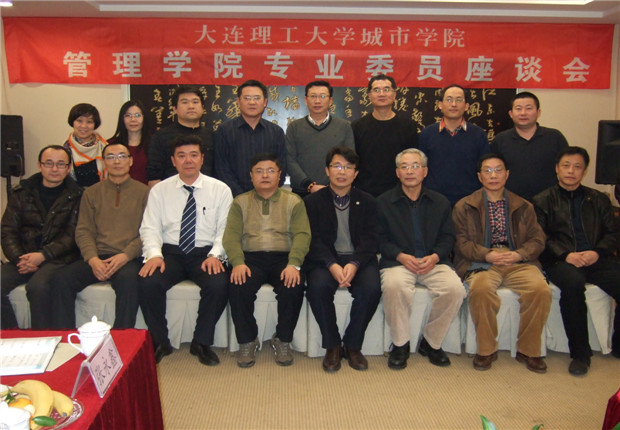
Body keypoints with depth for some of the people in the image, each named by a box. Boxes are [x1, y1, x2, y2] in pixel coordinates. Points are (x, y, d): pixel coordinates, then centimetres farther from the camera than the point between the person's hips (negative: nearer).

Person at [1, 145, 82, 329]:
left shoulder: (76, 196, 4)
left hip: (58, 259, -4)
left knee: (38, 286, -33)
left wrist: (43, 255, -16)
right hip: (24, 257, 4)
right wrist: (19, 258, -8)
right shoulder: (21, 193, 15)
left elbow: (72, 236, -3)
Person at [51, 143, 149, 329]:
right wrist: (93, 259, -9)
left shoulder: (143, 192, 10)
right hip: (97, 258, 3)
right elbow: (83, 231, 10)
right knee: (61, 279, -23)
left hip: (128, 259, -3)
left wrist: (126, 255, -14)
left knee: (129, 279, -36)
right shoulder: (91, 193, 19)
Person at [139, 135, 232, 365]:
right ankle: (160, 342, -3)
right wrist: (154, 254, -15)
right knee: (148, 283, -28)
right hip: (170, 252, 1)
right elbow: (150, 228, 4)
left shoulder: (220, 189, 5)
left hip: (205, 254, -1)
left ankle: (202, 342, -6)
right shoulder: (159, 190, 10)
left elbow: (226, 230, 1)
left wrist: (215, 255, -17)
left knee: (219, 285, -31)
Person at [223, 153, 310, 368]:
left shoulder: (294, 201, 13)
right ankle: (247, 342, -7)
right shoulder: (240, 202, 16)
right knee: (239, 286, -30)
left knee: (294, 286, -30)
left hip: (283, 257, 0)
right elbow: (231, 236, 3)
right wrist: (238, 263, -17)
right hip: (251, 257, 1)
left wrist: (293, 264, -19)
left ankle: (283, 340, -6)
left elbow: (302, 235, 0)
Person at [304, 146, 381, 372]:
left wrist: (354, 264, -19)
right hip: (324, 260, -1)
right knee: (318, 286, -31)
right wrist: (332, 265, -21)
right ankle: (332, 346, -10)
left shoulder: (367, 202, 12)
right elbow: (314, 241, -2)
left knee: (371, 288, -29)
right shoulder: (312, 201, 9)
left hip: (359, 259, 1)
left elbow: (370, 241, 1)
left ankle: (353, 345, -6)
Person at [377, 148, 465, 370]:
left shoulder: (440, 202, 15)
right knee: (394, 286, -36)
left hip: (433, 262, 2)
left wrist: (435, 256, -9)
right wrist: (401, 256, -14)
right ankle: (400, 344, -12)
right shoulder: (383, 202, 8)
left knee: (455, 288, -26)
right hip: (397, 261, -2)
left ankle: (431, 343, -2)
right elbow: (380, 239, 2)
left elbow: (448, 237, 11)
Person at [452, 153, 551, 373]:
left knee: (541, 290, -27)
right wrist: (487, 255, -14)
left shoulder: (523, 206, 20)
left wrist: (519, 254, -10)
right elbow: (461, 241, 2)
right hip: (481, 262, -2)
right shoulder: (464, 206, 12)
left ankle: (528, 349, -5)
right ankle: (486, 349, -14)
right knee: (481, 289, -35)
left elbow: (537, 239, 11)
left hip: (518, 261, 2)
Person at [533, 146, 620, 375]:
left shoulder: (599, 200, 23)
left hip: (597, 259, 3)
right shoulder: (543, 200, 14)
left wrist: (597, 252, -6)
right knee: (573, 283, -36)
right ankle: (580, 352, -22)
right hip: (560, 261, -3)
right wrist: (565, 255, -13)